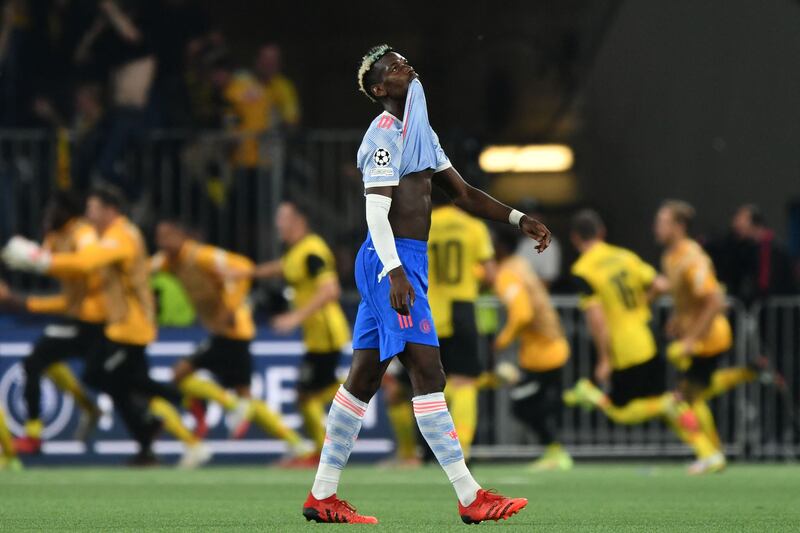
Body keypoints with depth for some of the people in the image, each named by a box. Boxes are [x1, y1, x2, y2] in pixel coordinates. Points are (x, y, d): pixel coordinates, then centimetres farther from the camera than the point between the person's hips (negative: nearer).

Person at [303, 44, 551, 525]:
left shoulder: (420, 133, 20)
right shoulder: (387, 132, -10)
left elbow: (462, 192, 23)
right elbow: (377, 210, -17)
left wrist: (519, 219, 13)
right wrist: (394, 272, -27)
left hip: (404, 264, 10)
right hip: (393, 260, -10)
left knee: (365, 377, 11)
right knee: (428, 373, -12)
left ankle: (322, 496, 14)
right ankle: (470, 498, -16)